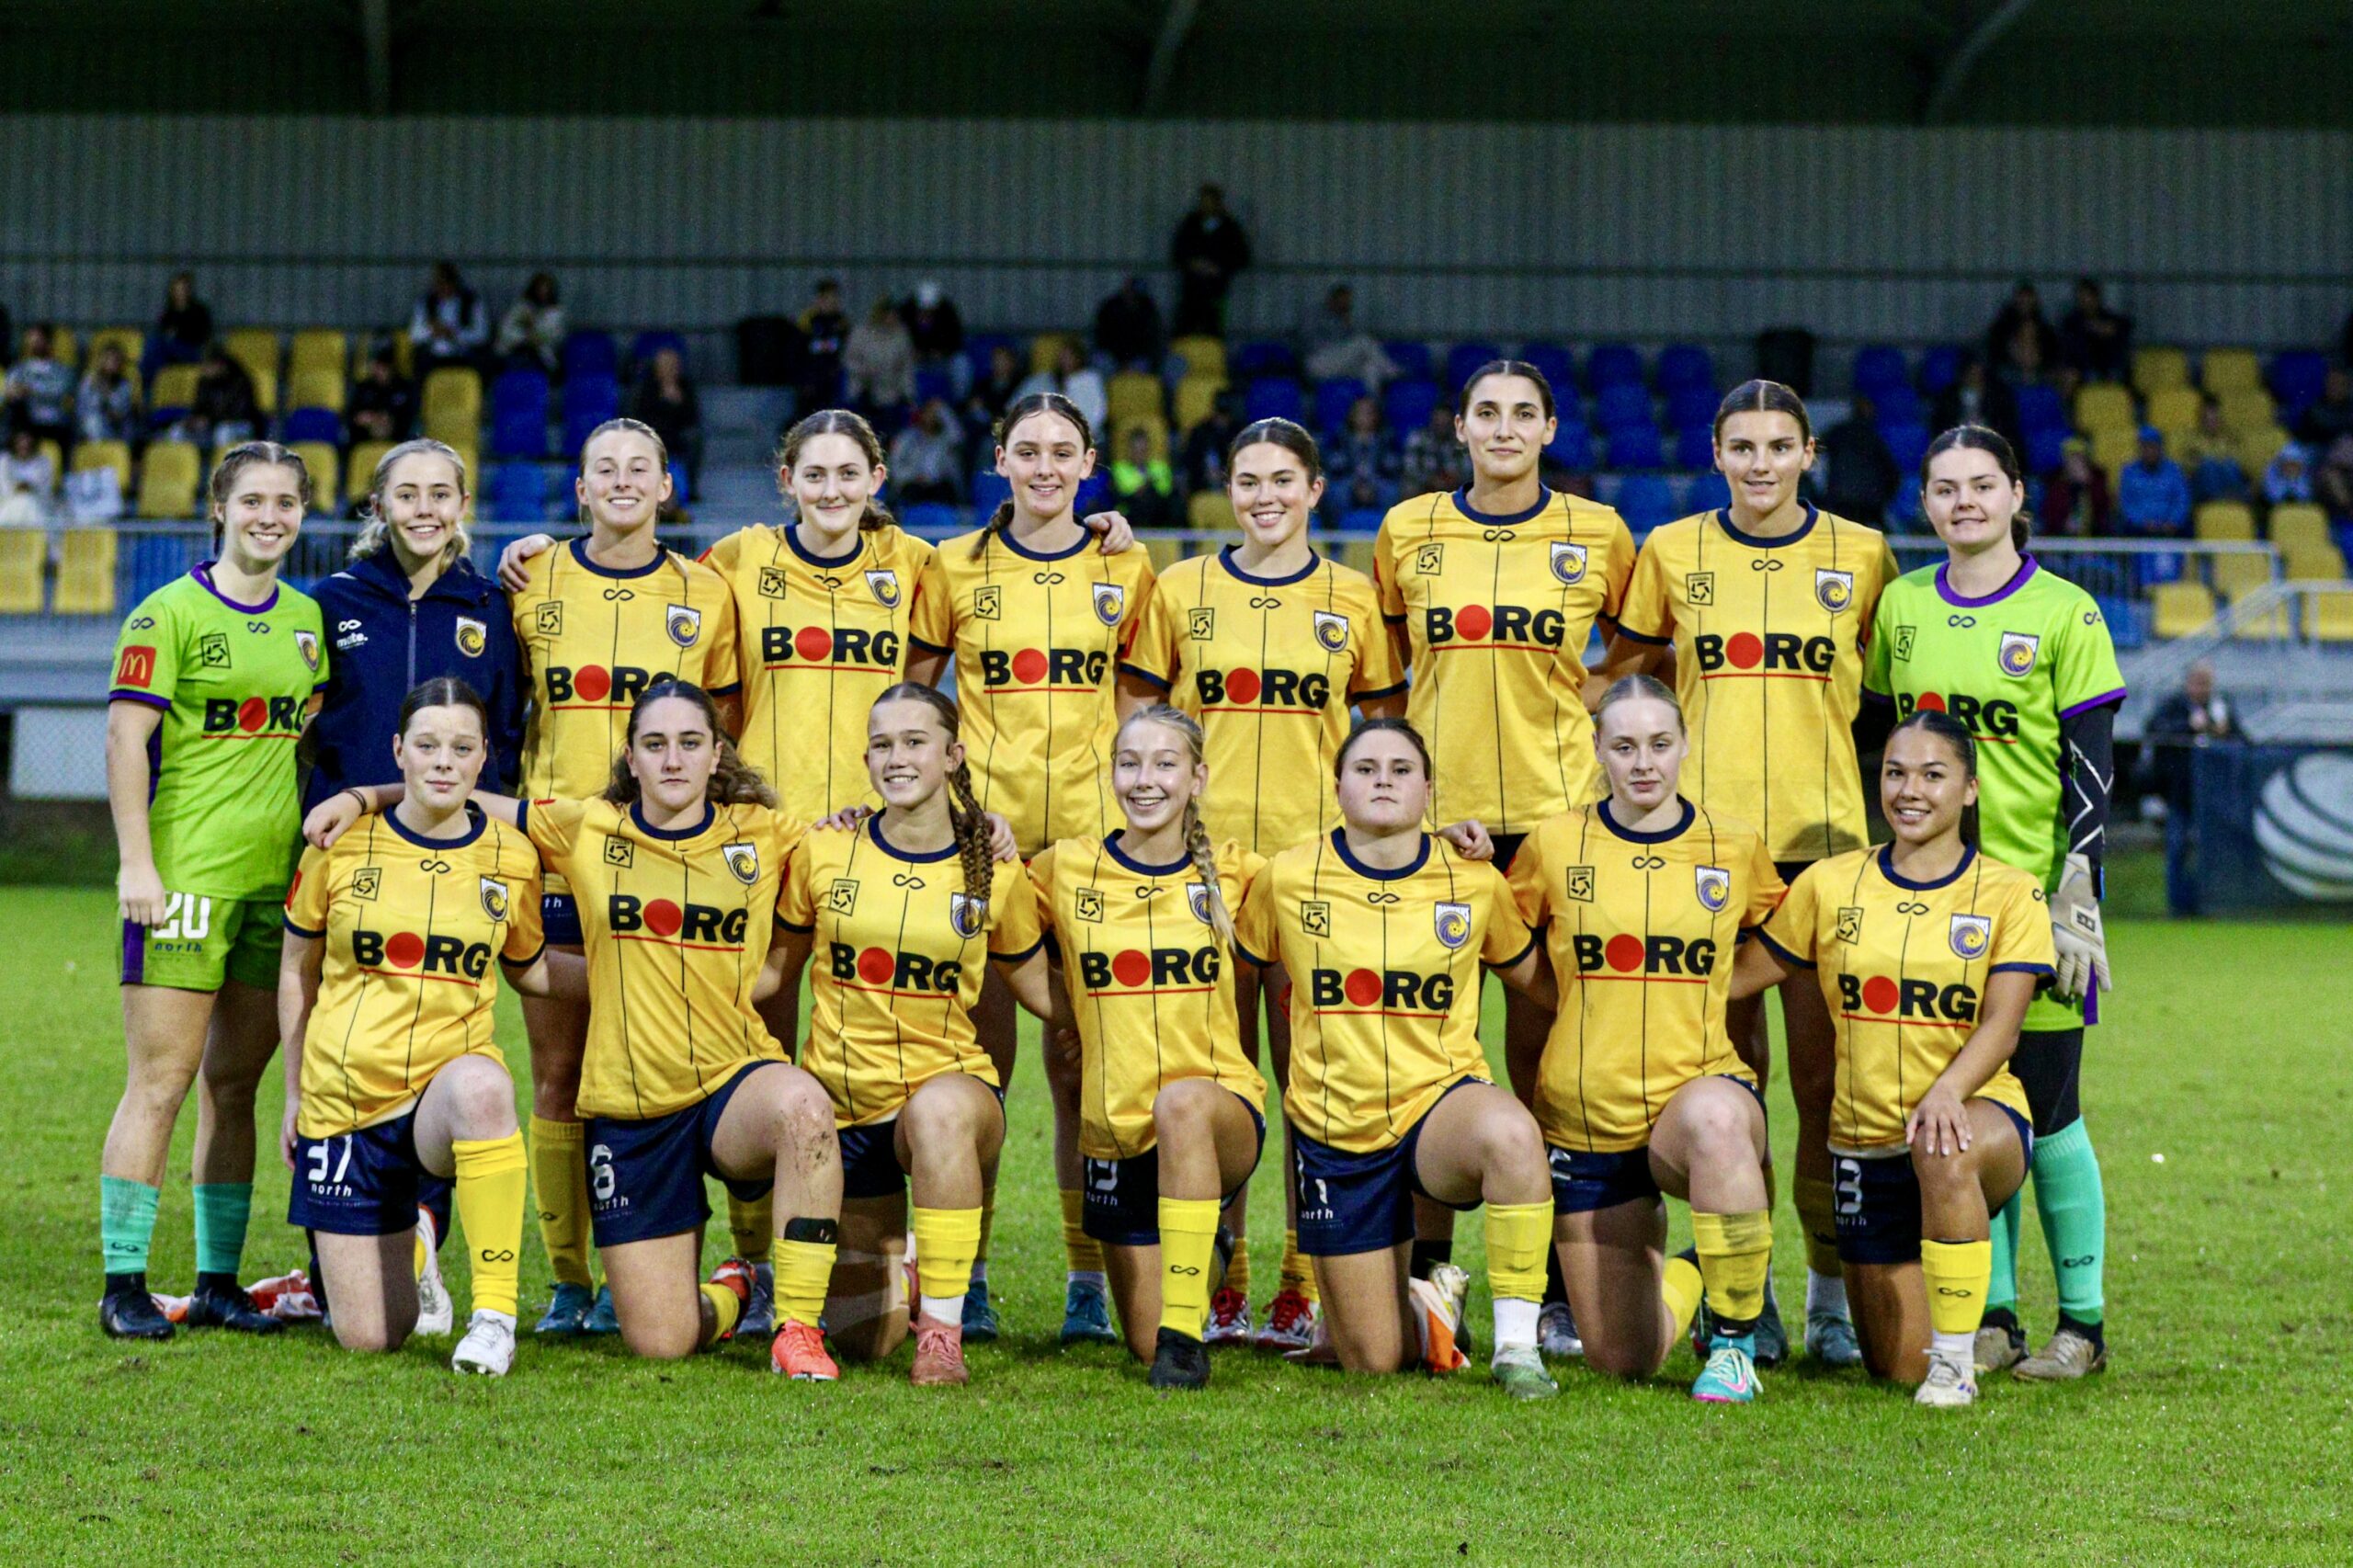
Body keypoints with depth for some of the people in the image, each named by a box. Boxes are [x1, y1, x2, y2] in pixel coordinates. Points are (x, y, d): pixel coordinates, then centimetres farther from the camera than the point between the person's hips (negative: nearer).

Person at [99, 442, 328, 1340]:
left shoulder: (308, 618, 14)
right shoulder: (169, 614, -4)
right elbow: (124, 741, -8)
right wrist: (136, 863, -14)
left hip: (277, 877, 6)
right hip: (186, 874, -6)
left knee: (234, 1083, 10)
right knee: (161, 1081, -7)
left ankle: (218, 1283, 15)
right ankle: (123, 1285, -1)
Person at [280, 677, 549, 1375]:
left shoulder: (512, 858, 0)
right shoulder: (341, 845, -1)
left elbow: (529, 970, 18)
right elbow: (297, 971, 12)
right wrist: (295, 1093, 14)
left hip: (445, 1086, -1)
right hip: (341, 1101, 1)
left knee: (479, 1084, -42)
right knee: (370, 1338, -2)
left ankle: (494, 1312, -31)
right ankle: (404, 1244, 36)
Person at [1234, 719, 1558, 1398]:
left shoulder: (1475, 882, -2)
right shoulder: (1286, 880, -4)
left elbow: (1537, 978, 14)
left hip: (1443, 1100, -1)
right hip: (1336, 1130, 1)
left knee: (1511, 1132, -40)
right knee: (1374, 1362, 2)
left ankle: (1516, 1344, -25)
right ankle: (1426, 1307, 40)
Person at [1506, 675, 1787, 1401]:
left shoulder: (1735, 847, 1)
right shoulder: (1555, 844, -1)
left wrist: (1696, 990, 6)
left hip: (1700, 1085, -1)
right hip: (1585, 1115, 1)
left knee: (1715, 1119, -42)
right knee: (1622, 1361, 3)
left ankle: (1734, 1340, -22)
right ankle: (1680, 1277, 39)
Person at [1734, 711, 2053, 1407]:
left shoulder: (2011, 894, -1)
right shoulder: (1831, 885, 5)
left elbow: (2000, 1029, -12)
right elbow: (1735, 975, 8)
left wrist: (1946, 1092, -31)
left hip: (1982, 1117, -2)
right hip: (1867, 1140, 3)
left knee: (1947, 1152, -41)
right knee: (1899, 1368, -1)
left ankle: (1956, 1361, -25)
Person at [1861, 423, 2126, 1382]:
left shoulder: (2063, 614, -2)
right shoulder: (1899, 608, 8)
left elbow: (2091, 769, -4)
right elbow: (1876, 733, 17)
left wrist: (2077, 896, -11)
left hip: (2033, 888, -3)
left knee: (2045, 1109, -2)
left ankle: (2082, 1320, 10)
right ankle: (1993, 1316, 13)